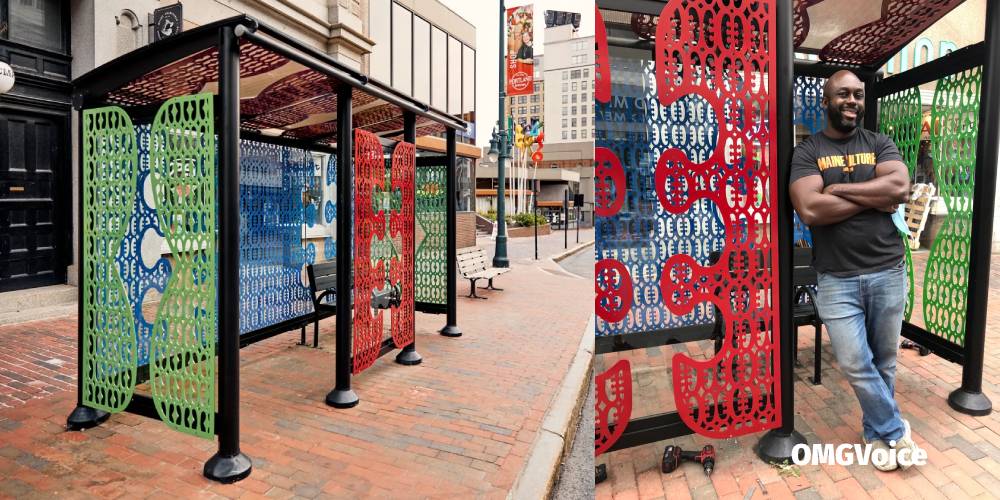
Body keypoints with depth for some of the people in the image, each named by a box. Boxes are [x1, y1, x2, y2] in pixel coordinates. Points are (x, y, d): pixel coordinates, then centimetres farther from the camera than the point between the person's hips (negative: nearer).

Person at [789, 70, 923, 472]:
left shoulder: (880, 144, 8)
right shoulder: (806, 152, -1)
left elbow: (900, 187, -11)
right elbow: (810, 209, -17)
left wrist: (839, 188, -12)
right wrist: (873, 199, -9)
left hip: (887, 271, 3)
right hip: (837, 279, -3)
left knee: (884, 361, 14)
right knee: (855, 365, 0)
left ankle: (877, 432, 35)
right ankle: (896, 430, 24)